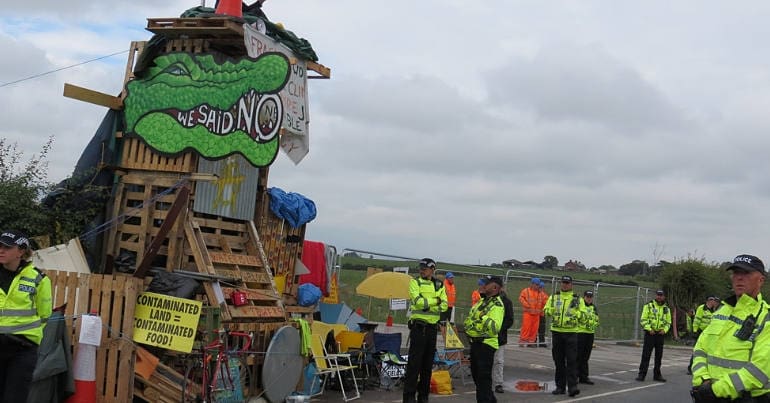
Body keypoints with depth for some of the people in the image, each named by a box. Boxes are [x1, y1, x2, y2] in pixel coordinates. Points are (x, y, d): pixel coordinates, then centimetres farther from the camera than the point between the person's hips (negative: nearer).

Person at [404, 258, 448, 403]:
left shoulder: (439, 285, 11)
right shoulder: (415, 282, 0)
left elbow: (444, 305, -1)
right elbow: (418, 301, -16)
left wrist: (426, 304, -15)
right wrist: (435, 301, -9)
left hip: (432, 327, 5)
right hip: (418, 326, -4)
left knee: (428, 362, 9)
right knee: (414, 362, -7)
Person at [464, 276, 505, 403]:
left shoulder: (497, 305, -17)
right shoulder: (483, 301, 13)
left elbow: (495, 327, -30)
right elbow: (472, 316, 30)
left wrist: (484, 317, -37)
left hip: (486, 344, -10)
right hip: (475, 342, 10)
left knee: (483, 377, -7)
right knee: (476, 374, 19)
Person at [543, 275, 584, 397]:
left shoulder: (577, 299, 5)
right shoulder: (554, 297, 9)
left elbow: (583, 315, 0)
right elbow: (546, 311, 2)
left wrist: (577, 313, -20)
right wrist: (551, 310, -19)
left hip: (571, 333, -2)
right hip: (556, 332, 2)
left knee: (572, 361, -8)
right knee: (559, 361, 8)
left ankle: (572, 386, -9)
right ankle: (560, 386, 15)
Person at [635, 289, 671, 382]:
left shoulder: (666, 309, 11)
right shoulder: (649, 306, -1)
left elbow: (668, 322, 16)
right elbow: (643, 319, -4)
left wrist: (664, 330, -3)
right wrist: (649, 329, -15)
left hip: (660, 334, 4)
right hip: (650, 333, -4)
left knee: (659, 355, 9)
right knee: (646, 354, -7)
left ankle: (657, 374, 19)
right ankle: (641, 374, -4)